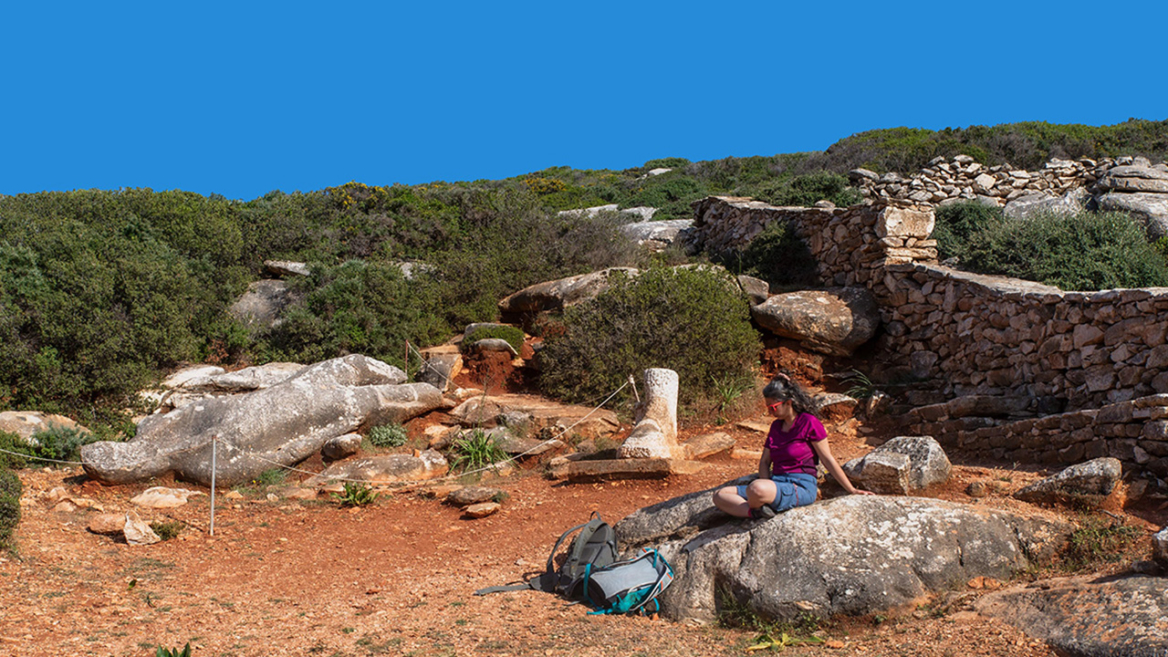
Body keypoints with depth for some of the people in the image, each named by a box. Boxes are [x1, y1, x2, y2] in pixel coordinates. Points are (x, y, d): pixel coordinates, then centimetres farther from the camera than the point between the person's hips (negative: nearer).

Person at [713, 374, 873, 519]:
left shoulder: (809, 423, -3)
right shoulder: (776, 426, 18)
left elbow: (828, 460, -1)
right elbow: (764, 461, 17)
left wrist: (851, 490, 0)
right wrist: (767, 490, -2)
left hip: (801, 487, -8)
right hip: (776, 482, 8)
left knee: (756, 489, -40)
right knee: (720, 496, -9)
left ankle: (756, 510, -11)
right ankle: (756, 513, -27)